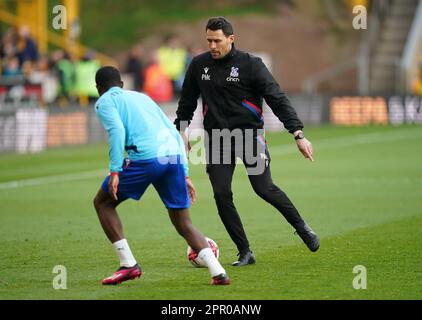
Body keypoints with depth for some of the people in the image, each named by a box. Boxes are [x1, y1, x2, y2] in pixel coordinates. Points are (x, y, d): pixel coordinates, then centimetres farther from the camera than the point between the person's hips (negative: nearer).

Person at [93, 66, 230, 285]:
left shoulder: (104, 102, 14)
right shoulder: (142, 97, 33)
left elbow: (117, 131, -8)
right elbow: (174, 134, 28)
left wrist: (115, 172, -11)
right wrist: (184, 175, 28)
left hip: (145, 157, -6)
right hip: (175, 155, 6)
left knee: (102, 203, 15)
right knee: (183, 224, 14)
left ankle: (128, 265, 5)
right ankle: (218, 272, -7)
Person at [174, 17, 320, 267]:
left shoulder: (251, 64, -7)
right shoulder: (199, 65, 4)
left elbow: (277, 99, -10)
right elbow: (188, 100, 21)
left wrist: (298, 133, -18)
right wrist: (181, 130, 15)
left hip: (249, 132, -3)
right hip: (216, 137, 3)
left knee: (264, 188, -12)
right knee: (221, 194, -8)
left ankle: (302, 227, 13)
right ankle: (245, 253, 2)